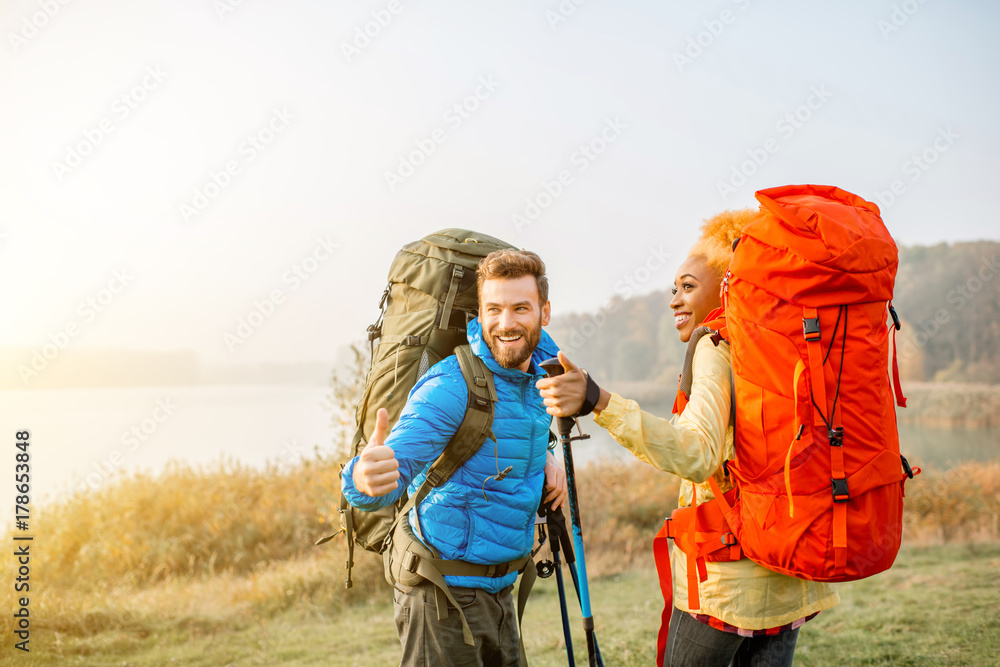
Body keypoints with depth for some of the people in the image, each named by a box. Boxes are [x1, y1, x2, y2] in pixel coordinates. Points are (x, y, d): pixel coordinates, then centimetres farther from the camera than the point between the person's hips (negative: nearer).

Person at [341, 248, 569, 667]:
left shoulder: (542, 361, 3)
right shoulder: (451, 385, -20)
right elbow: (396, 465, -29)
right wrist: (364, 477, -54)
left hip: (500, 588, 8)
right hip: (445, 590, -7)